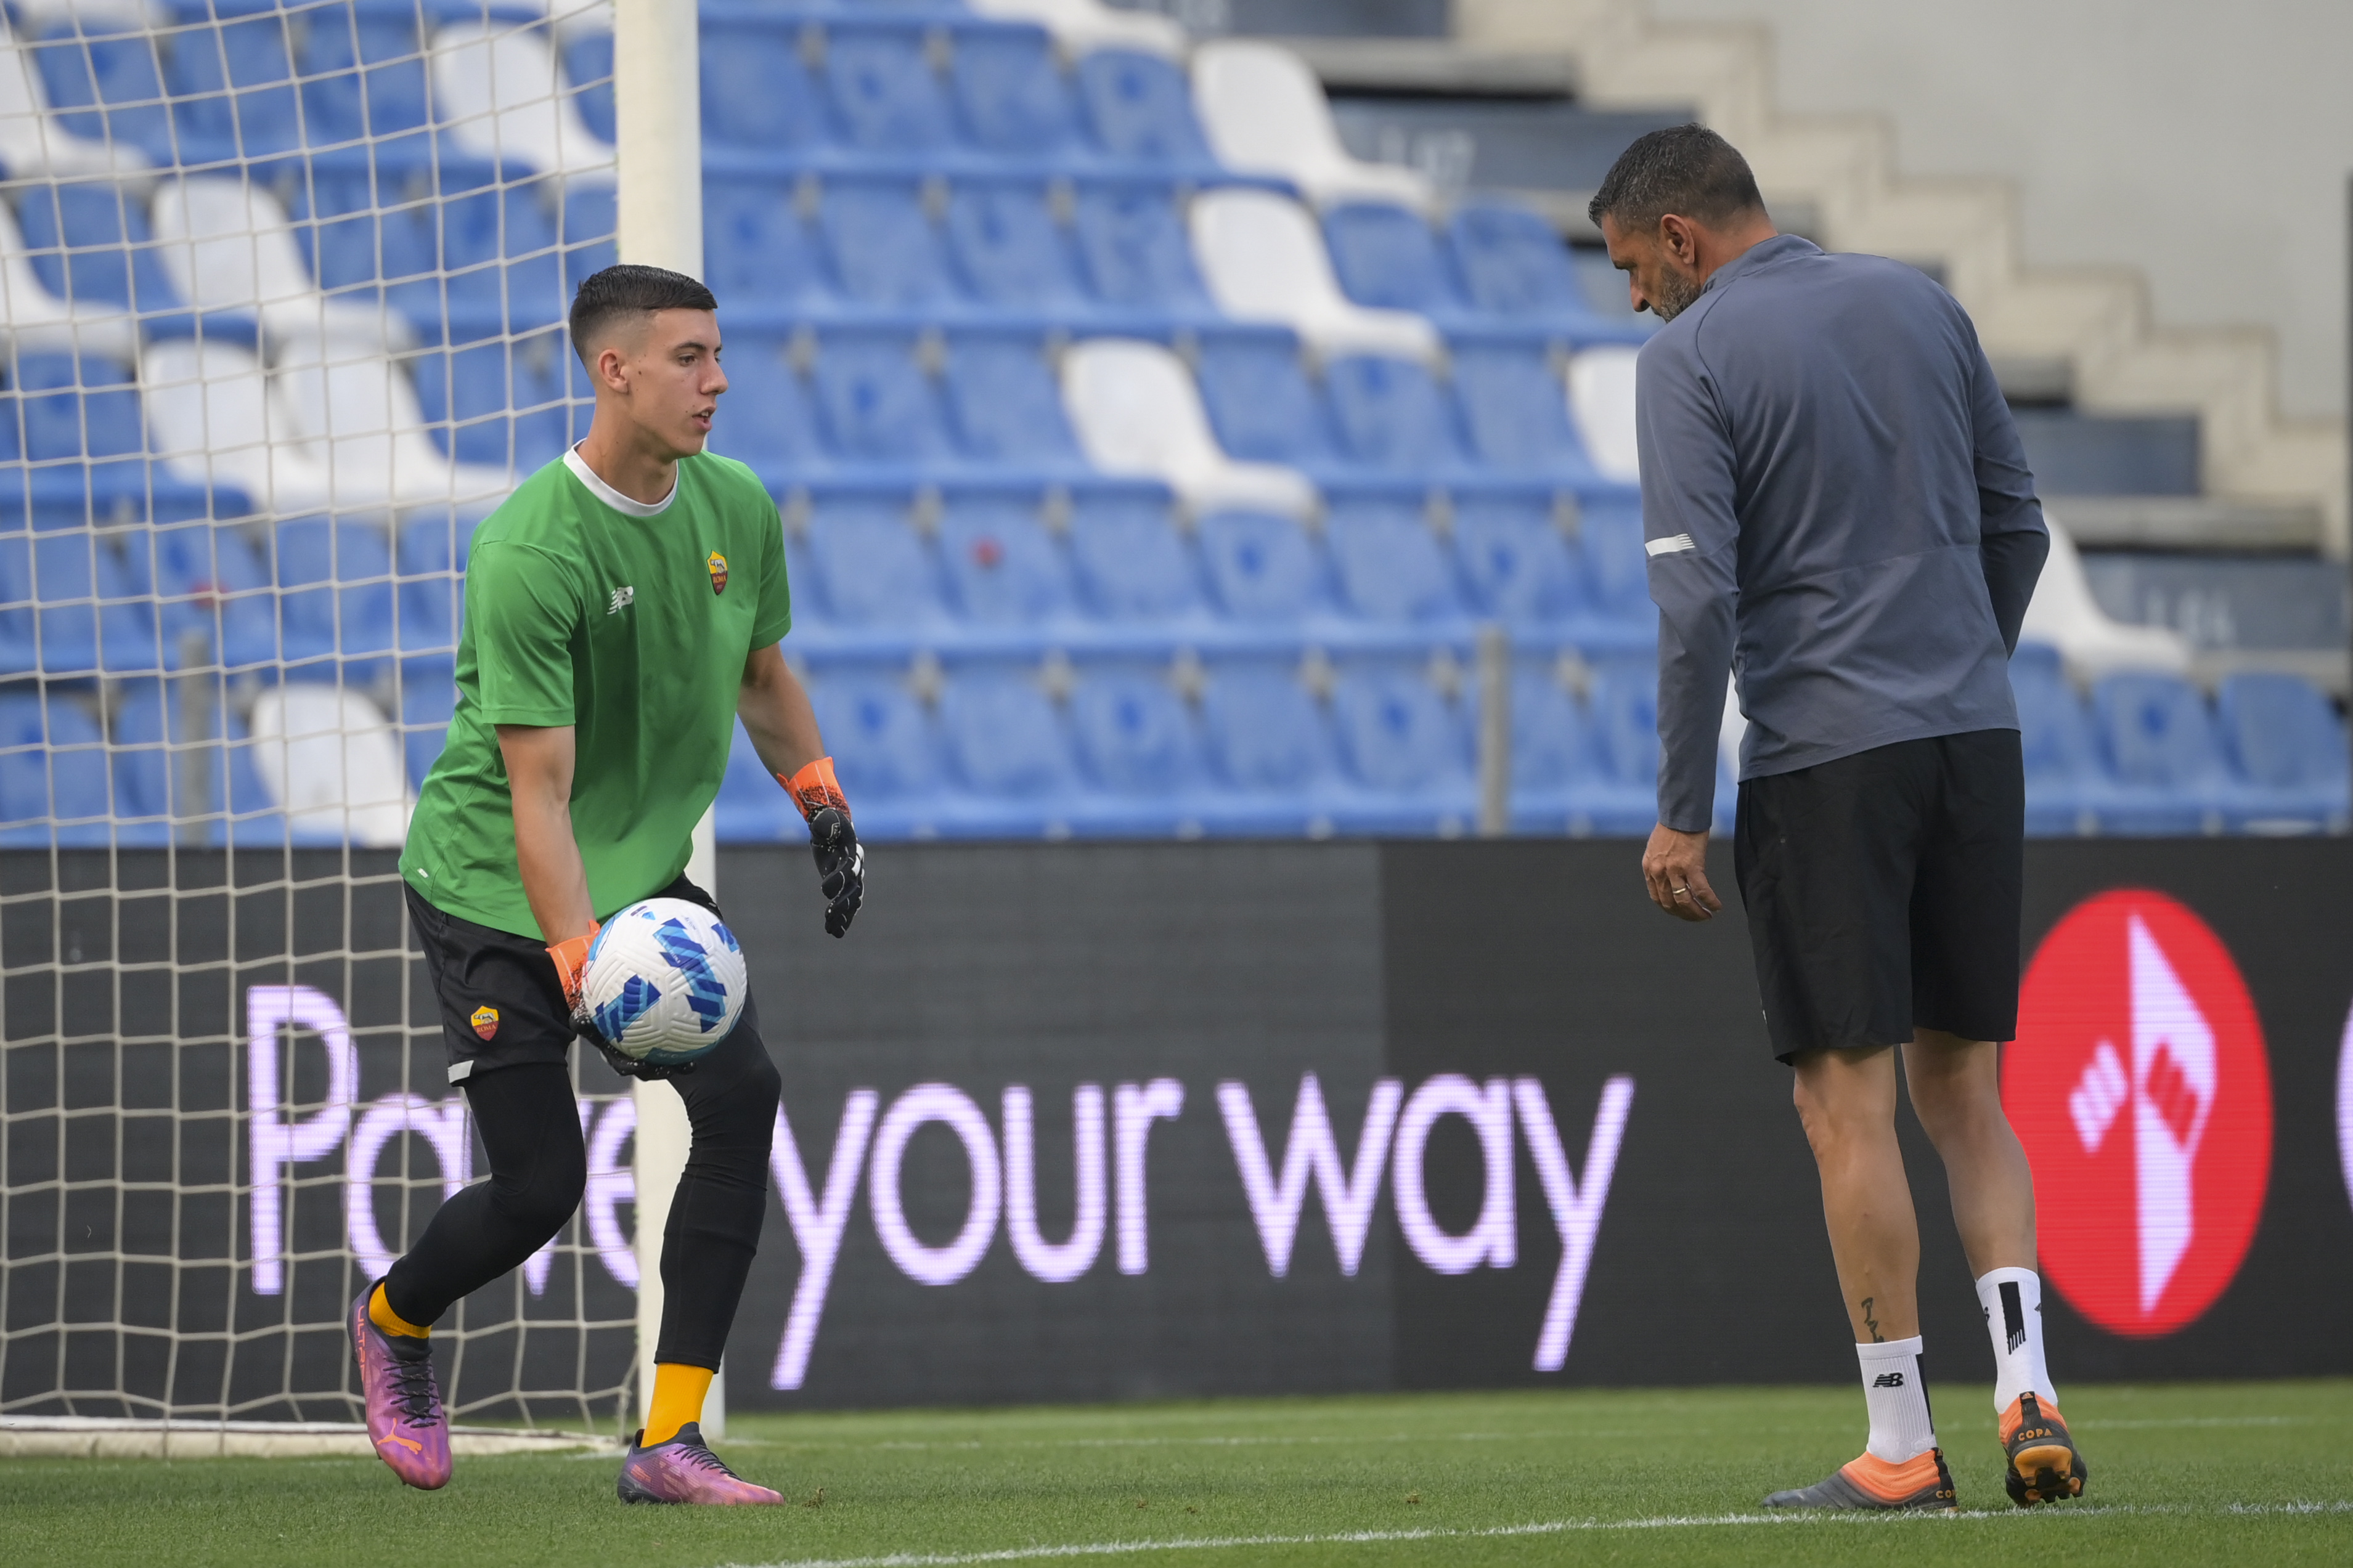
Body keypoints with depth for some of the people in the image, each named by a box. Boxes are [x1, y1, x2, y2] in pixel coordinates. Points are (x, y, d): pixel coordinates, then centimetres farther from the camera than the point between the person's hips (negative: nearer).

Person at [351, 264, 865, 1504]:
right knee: (539, 1185, -7)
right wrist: (580, 966, -33)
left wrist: (825, 806, 11)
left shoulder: (737, 509, -1)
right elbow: (537, 791, -25)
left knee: (741, 1095, -16)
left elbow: (763, 676, 20)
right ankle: (392, 1320, 29)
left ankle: (669, 1441, -11)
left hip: (642, 871, 6)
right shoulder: (528, 553, -23)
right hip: (494, 884, -6)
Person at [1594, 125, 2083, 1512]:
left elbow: (1698, 598, -13)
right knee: (1965, 1090, 12)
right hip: (1976, 739, 6)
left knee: (1849, 1101, -1)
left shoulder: (1692, 357, -7)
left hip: (1822, 760, -5)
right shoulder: (1922, 306, 11)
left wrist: (1682, 815, -9)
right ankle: (2029, 1395, -3)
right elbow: (2017, 526, 15)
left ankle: (1903, 1447, -1)